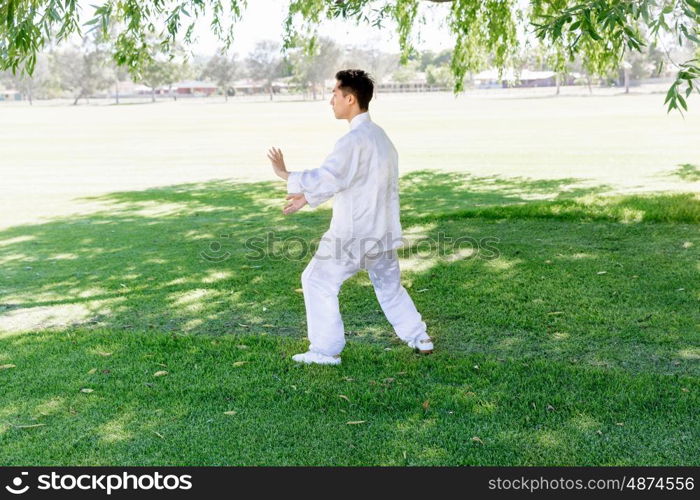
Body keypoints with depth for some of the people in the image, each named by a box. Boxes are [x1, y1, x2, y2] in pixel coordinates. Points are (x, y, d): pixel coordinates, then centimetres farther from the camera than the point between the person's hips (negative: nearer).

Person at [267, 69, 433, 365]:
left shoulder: (355, 140, -19)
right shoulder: (379, 136, 12)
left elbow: (327, 177, -25)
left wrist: (286, 175, -13)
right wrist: (308, 198, 17)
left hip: (354, 233, -9)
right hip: (382, 230, 9)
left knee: (318, 282, 4)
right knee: (389, 285, 23)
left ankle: (326, 350, 9)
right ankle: (419, 338, 29)